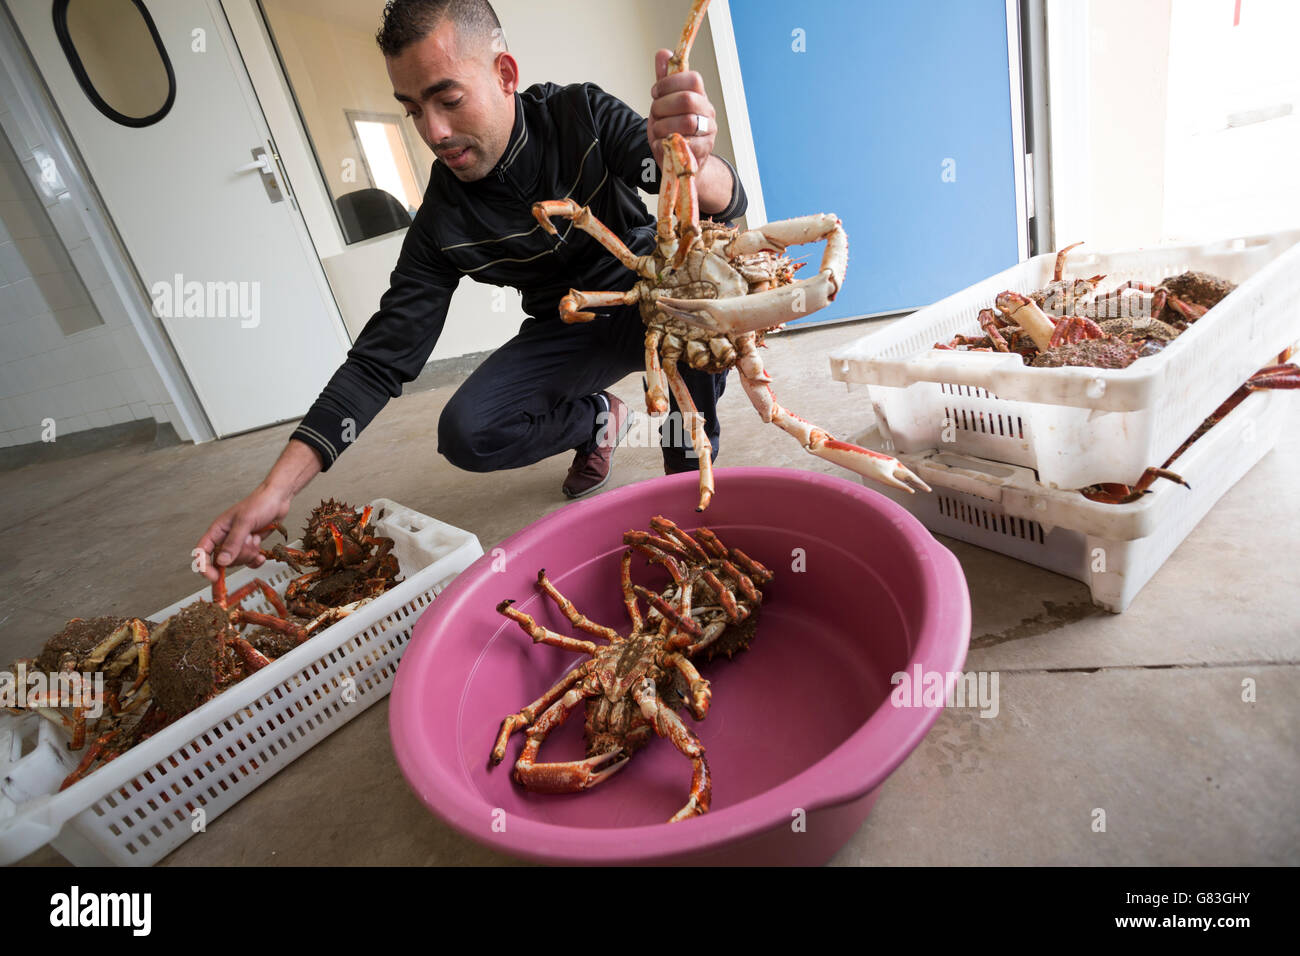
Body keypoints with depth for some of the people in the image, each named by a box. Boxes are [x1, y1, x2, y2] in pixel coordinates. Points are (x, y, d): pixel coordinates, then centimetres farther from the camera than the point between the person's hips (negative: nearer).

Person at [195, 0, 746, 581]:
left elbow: (725, 206, -25)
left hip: (653, 305, 0)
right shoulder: (442, 221, -14)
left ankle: (689, 458, -12)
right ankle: (597, 419, 6)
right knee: (466, 434, -24)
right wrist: (275, 489, -24)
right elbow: (381, 359, -15)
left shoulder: (583, 114, -16)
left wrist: (692, 167, -52)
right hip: (566, 332, 1)